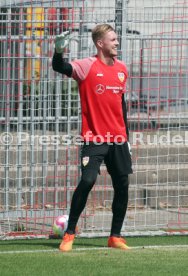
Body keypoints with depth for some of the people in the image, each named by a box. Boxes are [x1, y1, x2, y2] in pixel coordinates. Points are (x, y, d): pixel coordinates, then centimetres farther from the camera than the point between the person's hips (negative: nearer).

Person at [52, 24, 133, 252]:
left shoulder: (122, 68, 11)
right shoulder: (87, 66, -8)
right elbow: (59, 68, -24)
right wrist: (59, 52, -46)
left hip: (118, 139, 6)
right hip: (94, 138, -6)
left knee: (122, 185, 5)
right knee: (87, 181, -17)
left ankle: (115, 237, 17)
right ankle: (69, 234, -4)